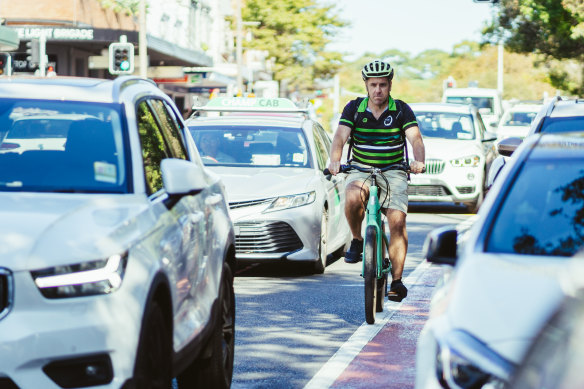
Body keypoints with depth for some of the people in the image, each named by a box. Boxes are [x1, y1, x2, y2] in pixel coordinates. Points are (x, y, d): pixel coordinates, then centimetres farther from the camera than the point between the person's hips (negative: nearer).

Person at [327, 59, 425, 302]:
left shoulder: (401, 110, -1)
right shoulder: (354, 109, 1)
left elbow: (415, 138, -13)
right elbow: (340, 136, -12)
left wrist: (419, 161, -35)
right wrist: (335, 161, -32)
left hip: (393, 171, 0)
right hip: (360, 170, 0)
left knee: (397, 221, -17)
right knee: (353, 198, -33)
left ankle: (397, 280, -11)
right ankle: (357, 241, -5)